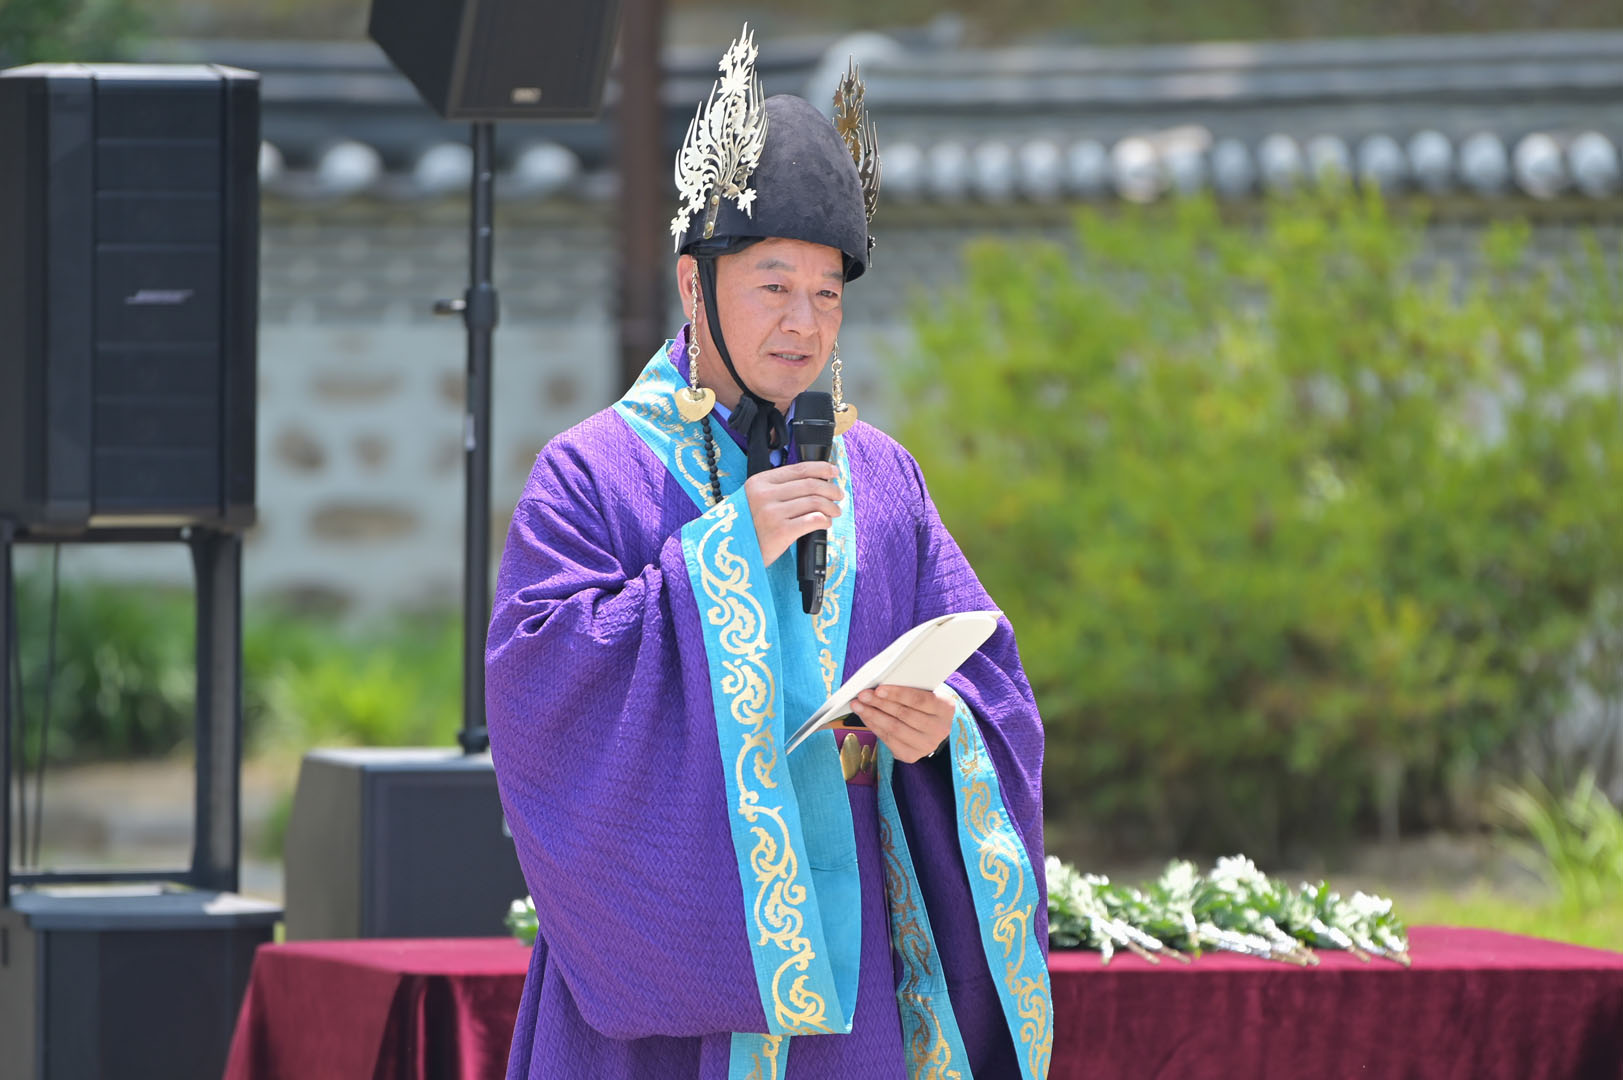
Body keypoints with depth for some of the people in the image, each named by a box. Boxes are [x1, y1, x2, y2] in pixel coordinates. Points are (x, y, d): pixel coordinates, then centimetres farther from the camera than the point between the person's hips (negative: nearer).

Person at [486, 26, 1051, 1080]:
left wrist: (946, 725, -12)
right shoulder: (594, 475, 0)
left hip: (841, 947, 4)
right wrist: (724, 551, -15)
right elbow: (538, 689, -12)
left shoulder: (881, 481, 13)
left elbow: (992, 681, 11)